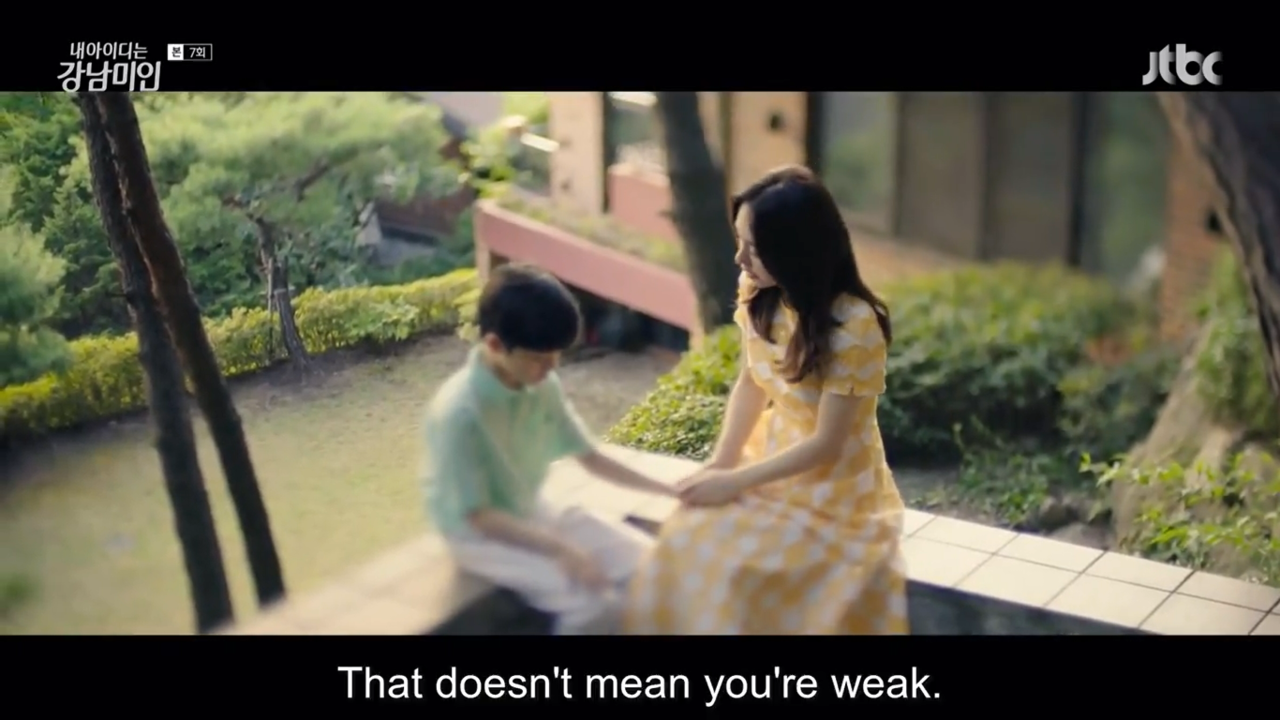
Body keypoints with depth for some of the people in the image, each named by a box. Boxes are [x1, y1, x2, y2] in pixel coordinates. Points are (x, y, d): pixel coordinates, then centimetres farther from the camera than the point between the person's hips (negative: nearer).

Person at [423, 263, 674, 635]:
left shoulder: (544, 387, -7)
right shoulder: (457, 411, -28)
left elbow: (590, 456, 4)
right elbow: (477, 515, -25)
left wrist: (667, 489, -5)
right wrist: (558, 550, -31)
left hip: (534, 514, 7)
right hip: (481, 536, -7)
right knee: (595, 600, -25)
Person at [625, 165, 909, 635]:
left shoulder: (853, 327, -27)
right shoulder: (758, 295, -7)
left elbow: (825, 444, -21)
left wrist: (735, 482, -18)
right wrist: (719, 463, -6)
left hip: (833, 492, -6)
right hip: (774, 460, 6)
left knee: (729, 564, -20)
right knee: (684, 541, -12)